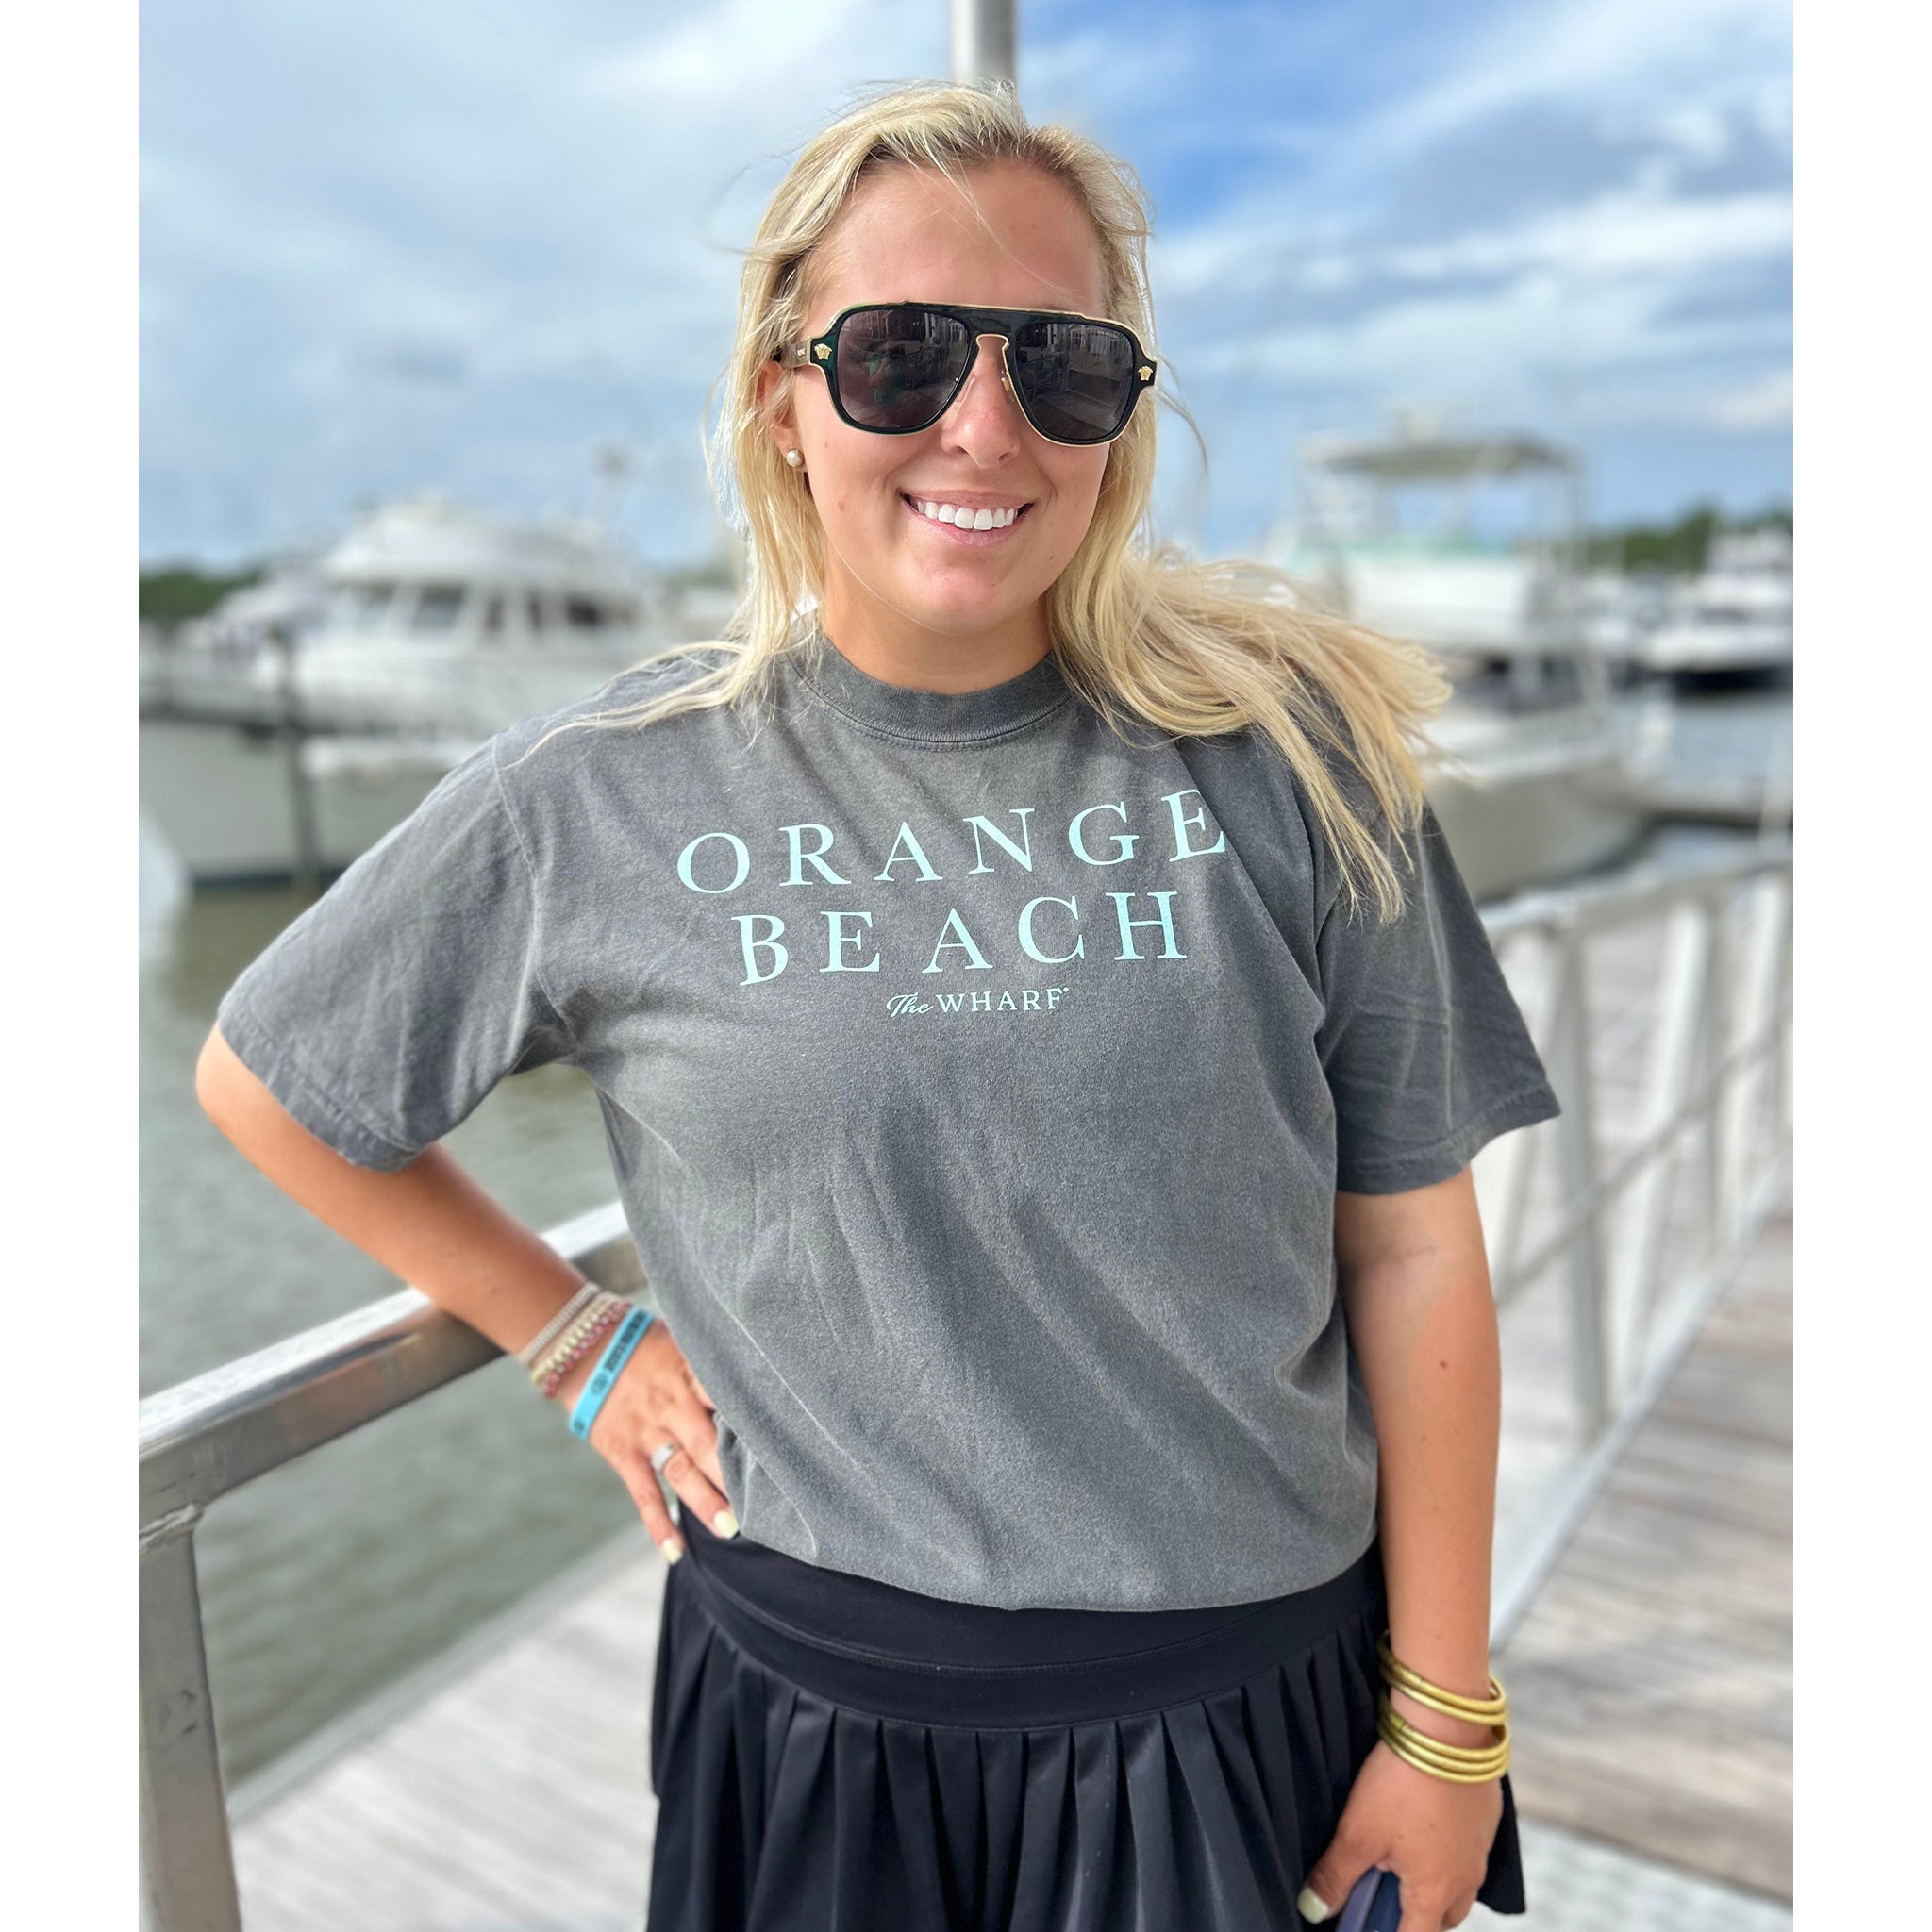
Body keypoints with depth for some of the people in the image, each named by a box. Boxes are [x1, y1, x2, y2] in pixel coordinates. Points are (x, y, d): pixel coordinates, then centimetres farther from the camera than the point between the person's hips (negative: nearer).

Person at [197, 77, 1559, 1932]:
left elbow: (1407, 1241, -5)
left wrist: (1447, 1726, -1)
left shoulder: (1284, 749, -9)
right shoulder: (599, 796, -10)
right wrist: (576, 1339, 2)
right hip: (817, 1704, 1)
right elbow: (261, 1080, 6)